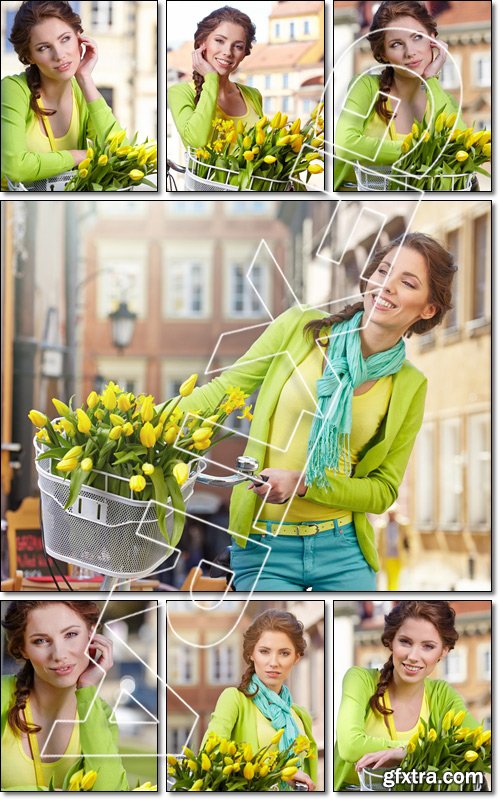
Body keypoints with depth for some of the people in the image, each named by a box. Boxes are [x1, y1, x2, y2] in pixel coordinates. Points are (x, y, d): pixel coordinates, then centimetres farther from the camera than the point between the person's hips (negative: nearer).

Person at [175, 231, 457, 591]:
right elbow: (226, 387, 1)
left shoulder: (410, 386, 2)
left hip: (344, 553, 2)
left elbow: (383, 490, 1)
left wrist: (304, 483, -14)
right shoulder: (300, 326, -1)